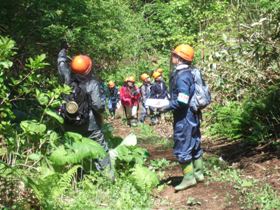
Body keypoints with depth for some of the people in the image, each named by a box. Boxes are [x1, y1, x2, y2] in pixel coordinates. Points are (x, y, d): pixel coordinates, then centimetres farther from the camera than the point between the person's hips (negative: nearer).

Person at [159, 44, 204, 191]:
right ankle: (198, 173, 25)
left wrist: (166, 108, -14)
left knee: (182, 148, -1)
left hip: (184, 117, -10)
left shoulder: (181, 76, -20)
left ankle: (189, 178, 5)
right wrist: (170, 103, 17)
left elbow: (182, 101, -26)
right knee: (194, 144, 16)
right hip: (193, 115, 10)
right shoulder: (190, 72, 9)